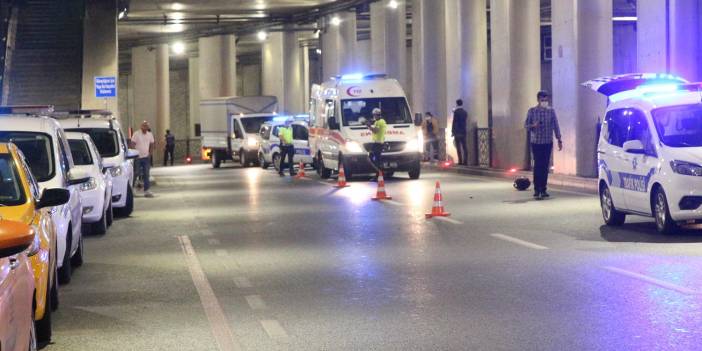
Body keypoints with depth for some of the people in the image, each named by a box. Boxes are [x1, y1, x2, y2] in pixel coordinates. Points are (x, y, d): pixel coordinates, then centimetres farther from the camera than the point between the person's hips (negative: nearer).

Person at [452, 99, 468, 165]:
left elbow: (454, 122, -11)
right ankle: (465, 161, -1)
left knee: (458, 147, -5)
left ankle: (460, 161, -10)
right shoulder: (465, 112, 11)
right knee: (464, 147, 3)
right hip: (464, 132, 6)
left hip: (457, 132, -6)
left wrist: (452, 131, -7)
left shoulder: (456, 112, -7)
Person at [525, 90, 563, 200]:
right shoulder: (532, 111, 0)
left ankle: (543, 189, 12)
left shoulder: (551, 111, 5)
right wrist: (533, 125, -21)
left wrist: (559, 140, 3)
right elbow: (526, 125, 1)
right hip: (536, 142, -2)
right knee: (538, 165, -9)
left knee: (545, 166, 5)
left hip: (548, 142, 2)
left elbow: (556, 126, 7)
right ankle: (537, 190, -9)